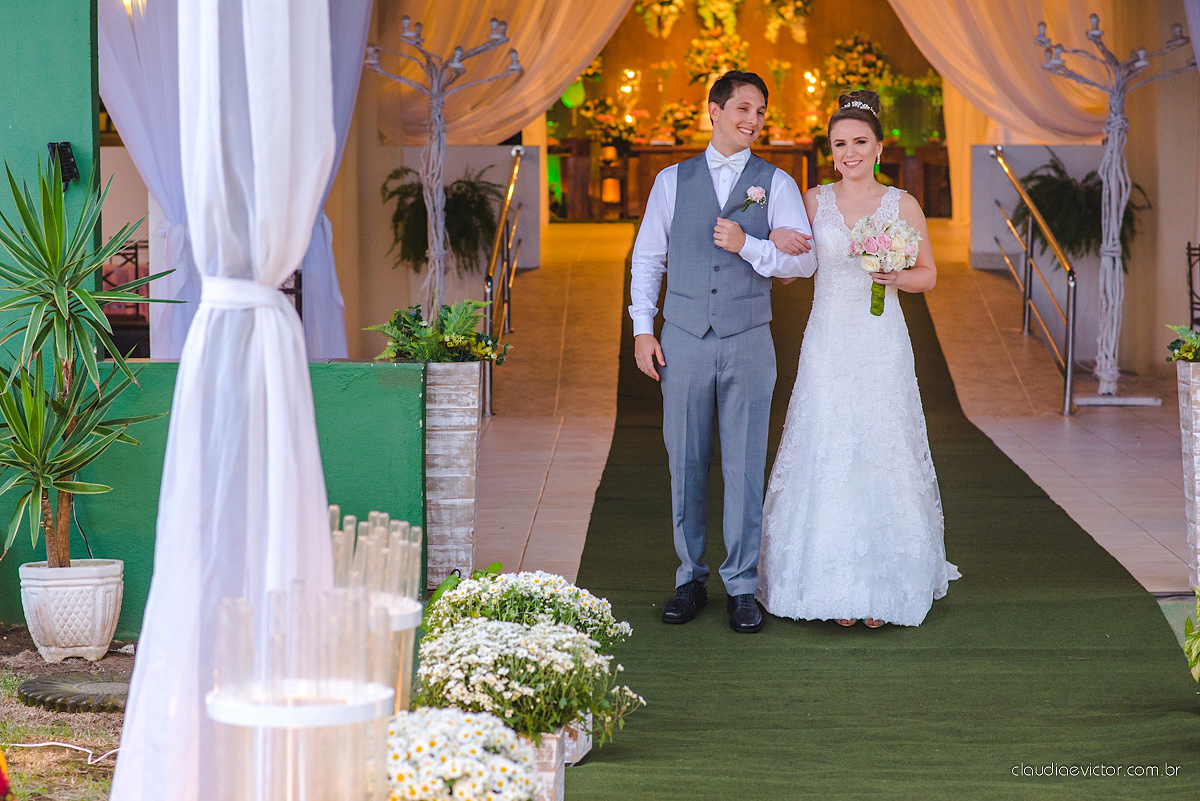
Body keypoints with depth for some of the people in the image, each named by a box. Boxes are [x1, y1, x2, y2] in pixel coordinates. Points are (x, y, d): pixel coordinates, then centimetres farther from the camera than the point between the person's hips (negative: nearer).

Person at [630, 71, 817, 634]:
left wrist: (748, 246, -16)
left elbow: (805, 260, -2)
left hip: (748, 340, -1)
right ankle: (691, 578, 17)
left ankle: (742, 587, 7)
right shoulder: (672, 181, 8)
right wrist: (642, 328, 3)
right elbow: (647, 257, 10)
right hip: (683, 339, 1)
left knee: (745, 466, 0)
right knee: (685, 464, 5)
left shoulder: (776, 184, 5)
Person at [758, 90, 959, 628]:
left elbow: (928, 275, 9)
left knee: (882, 453, -1)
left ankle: (882, 586, 8)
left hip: (882, 348, -1)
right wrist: (775, 241, -14)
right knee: (826, 456, -2)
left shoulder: (902, 205, 3)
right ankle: (835, 583, 6)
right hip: (827, 346, 1)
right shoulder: (813, 201, 6)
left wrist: (894, 276, -12)